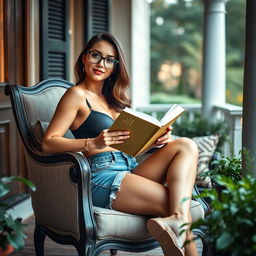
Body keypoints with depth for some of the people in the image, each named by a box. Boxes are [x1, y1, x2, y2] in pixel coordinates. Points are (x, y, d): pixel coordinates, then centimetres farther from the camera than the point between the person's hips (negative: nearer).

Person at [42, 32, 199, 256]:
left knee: (185, 146, -15)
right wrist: (93, 143, -25)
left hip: (131, 168, 8)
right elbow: (48, 143, -10)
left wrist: (156, 139, 1)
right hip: (102, 175, -8)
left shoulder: (113, 98, 24)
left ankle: (175, 220, -31)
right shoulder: (77, 95, 0)